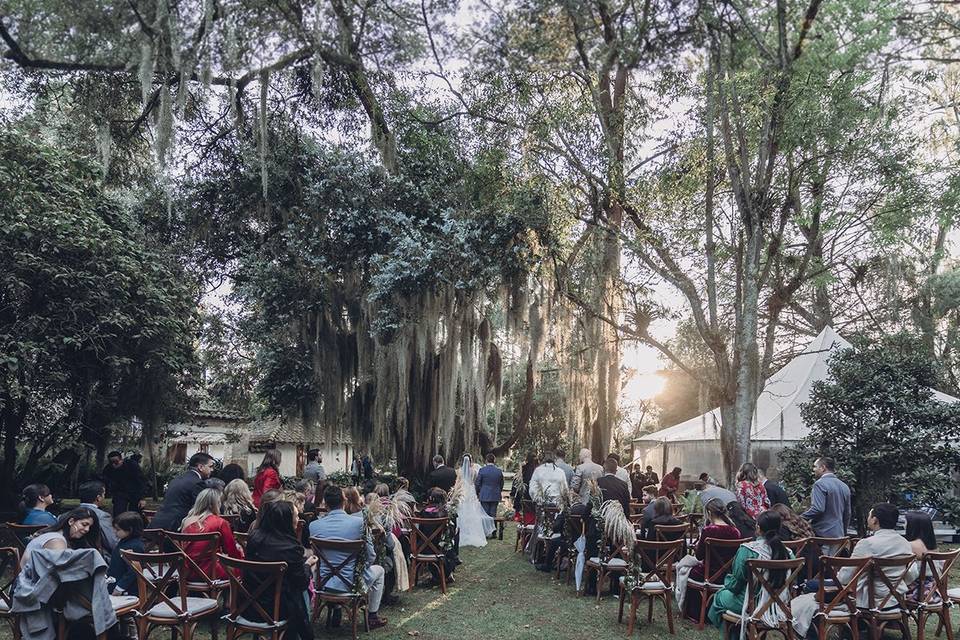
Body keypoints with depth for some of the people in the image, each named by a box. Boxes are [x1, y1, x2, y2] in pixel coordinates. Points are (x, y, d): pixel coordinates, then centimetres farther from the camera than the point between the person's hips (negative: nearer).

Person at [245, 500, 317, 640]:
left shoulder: (254, 537, -5)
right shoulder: (291, 547, -21)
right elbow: (302, 583, -10)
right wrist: (307, 565, 11)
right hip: (275, 611, -5)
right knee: (304, 593, 22)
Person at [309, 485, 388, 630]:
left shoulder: (314, 525, -10)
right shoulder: (359, 522, -17)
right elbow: (371, 557, -8)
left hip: (325, 583, 3)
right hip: (353, 583, -3)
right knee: (379, 570, 29)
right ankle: (373, 616, 32)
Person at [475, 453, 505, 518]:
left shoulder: (482, 470, -8)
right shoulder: (499, 471, 0)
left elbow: (477, 483, -2)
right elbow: (501, 484, 10)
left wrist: (477, 493, 13)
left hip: (484, 496, -2)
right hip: (495, 497, 2)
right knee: (493, 514, 5)